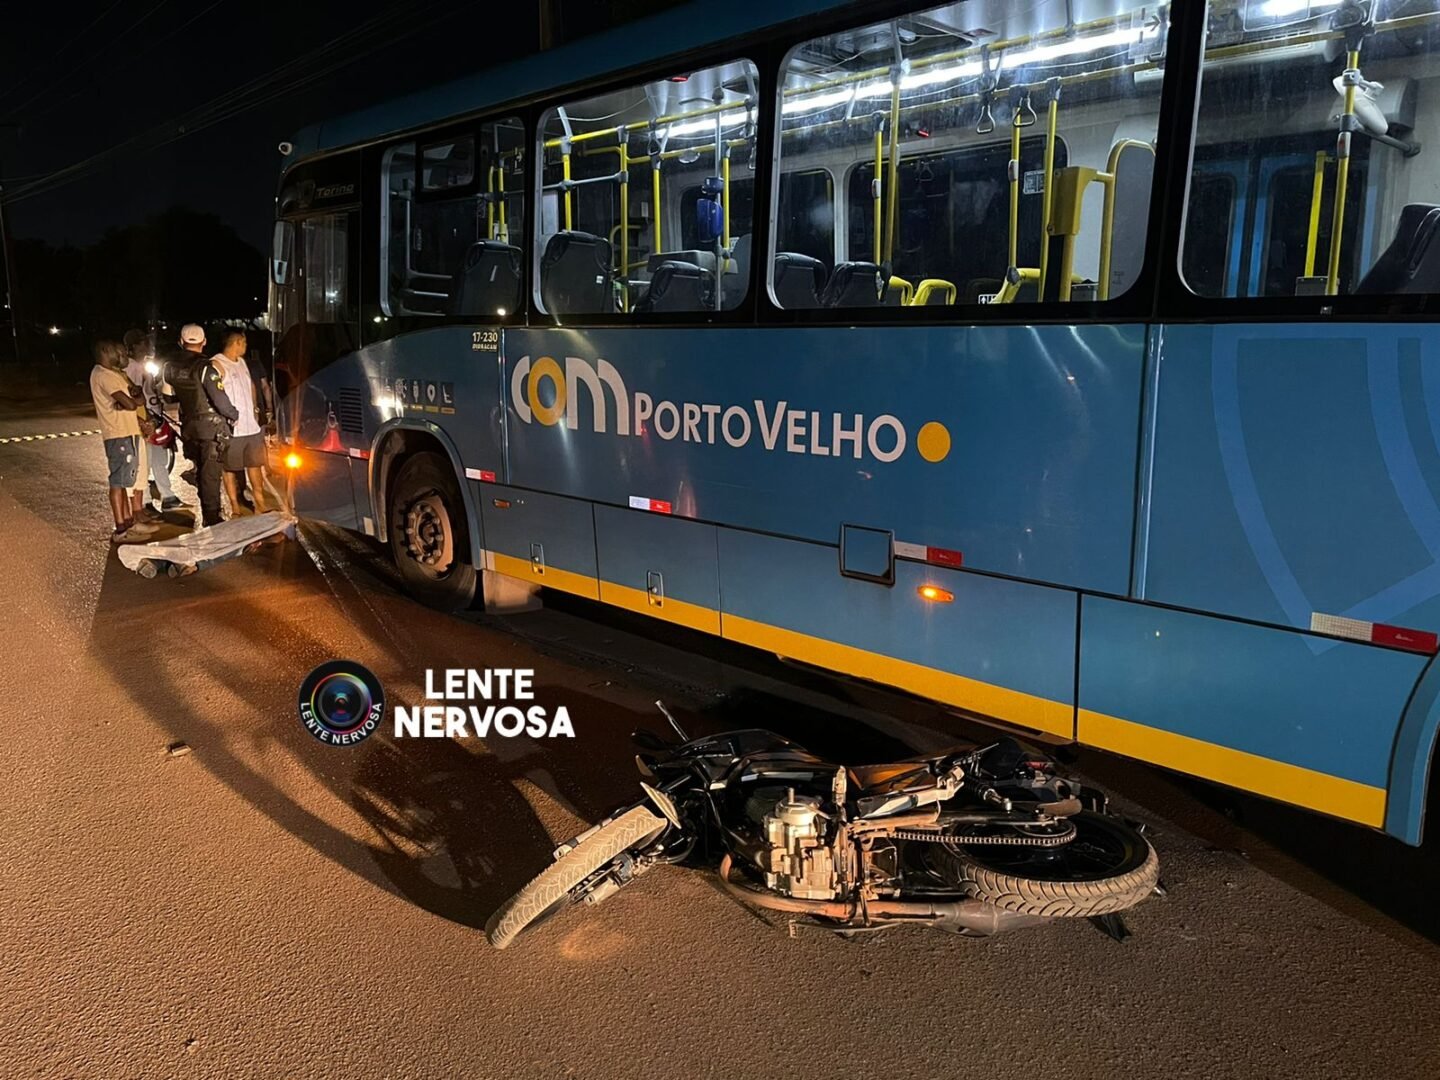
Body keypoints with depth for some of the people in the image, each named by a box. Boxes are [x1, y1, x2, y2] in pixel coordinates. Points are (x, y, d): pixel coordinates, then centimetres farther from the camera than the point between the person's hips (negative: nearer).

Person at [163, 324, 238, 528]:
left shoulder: (171, 368, 1)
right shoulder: (205, 368, -19)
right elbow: (220, 400, -20)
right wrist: (234, 415, -3)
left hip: (188, 427, 6)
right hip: (211, 427, -6)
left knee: (201, 472, 18)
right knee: (211, 474, -2)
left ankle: (208, 514, 28)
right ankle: (213, 518, 1)